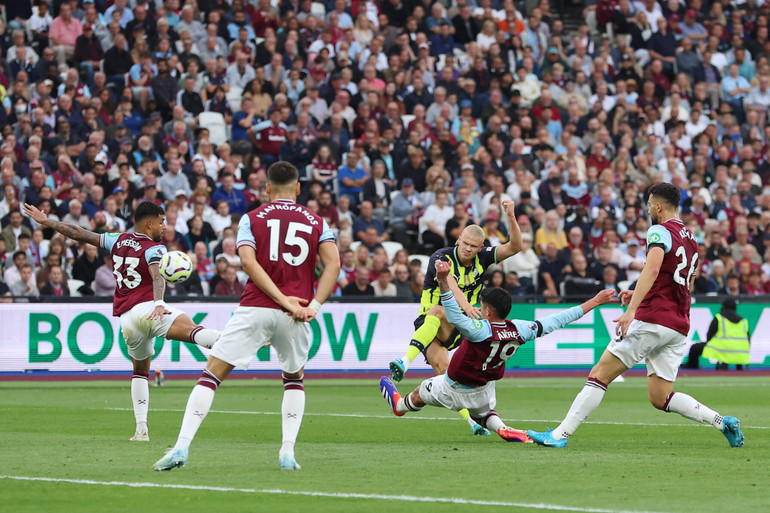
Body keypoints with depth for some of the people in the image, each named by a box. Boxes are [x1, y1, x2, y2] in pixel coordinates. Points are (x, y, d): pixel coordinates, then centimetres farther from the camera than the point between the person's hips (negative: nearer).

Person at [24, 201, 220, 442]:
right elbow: (157, 277, -18)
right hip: (145, 309, -7)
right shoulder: (154, 248, 3)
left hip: (125, 318, 7)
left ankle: (141, 429, 17)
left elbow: (80, 234, 29)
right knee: (192, 329, -33)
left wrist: (46, 221, 40)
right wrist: (159, 303, -34)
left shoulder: (119, 241, 22)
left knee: (140, 370, 26)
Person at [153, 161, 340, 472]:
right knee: (294, 379, 25)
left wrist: (283, 300, -10)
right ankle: (288, 452, 10)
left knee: (212, 374, 4)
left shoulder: (252, 219, 8)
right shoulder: (316, 222, 12)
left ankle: (181, 448, -8)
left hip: (255, 308, -2)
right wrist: (314, 306, -6)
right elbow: (333, 263, -3)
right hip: (295, 318, 2)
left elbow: (248, 261, -8)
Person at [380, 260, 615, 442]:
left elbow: (455, 316, -55)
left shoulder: (481, 331, -38)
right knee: (484, 414, 30)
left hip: (455, 387, -5)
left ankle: (399, 405, 52)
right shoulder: (519, 330, -20)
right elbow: (555, 321, -14)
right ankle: (503, 429, -1)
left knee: (420, 393, 23)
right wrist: (594, 302, -9)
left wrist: (443, 281, -67)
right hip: (485, 388, 5)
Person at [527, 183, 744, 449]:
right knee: (660, 398, 10)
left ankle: (560, 434, -9)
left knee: (599, 375, -5)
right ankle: (723, 422, -2)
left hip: (653, 319, -8)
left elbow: (652, 270, -22)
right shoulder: (691, 239, 21)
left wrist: (631, 311, -31)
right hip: (679, 326, 8)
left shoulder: (660, 231, -5)